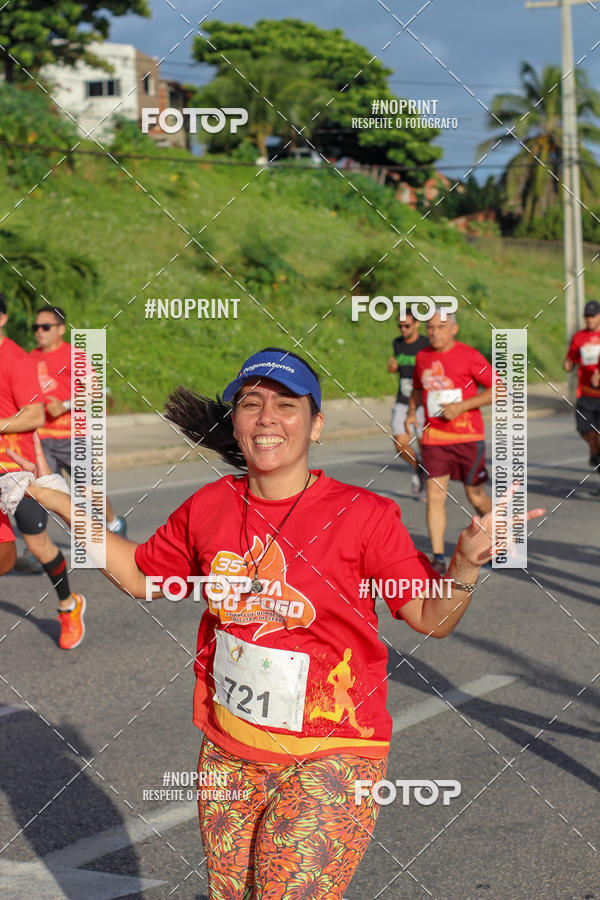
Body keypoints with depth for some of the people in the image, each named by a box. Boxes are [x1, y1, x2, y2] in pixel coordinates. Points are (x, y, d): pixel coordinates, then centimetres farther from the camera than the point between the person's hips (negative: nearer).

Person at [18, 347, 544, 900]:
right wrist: (54, 498, 12)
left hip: (329, 760, -5)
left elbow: (431, 619, -7)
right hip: (227, 758, 5)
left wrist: (466, 563, -27)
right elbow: (140, 575, 16)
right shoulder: (210, 508, 0)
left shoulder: (363, 516, -12)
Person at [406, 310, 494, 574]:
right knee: (434, 497, -6)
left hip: (467, 437, -3)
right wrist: (412, 411, 6)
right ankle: (438, 557, -2)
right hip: (433, 438, 3)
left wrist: (462, 406, -16)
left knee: (476, 497, 6)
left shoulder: (469, 356, -7)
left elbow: (497, 389, -7)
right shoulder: (422, 357, 8)